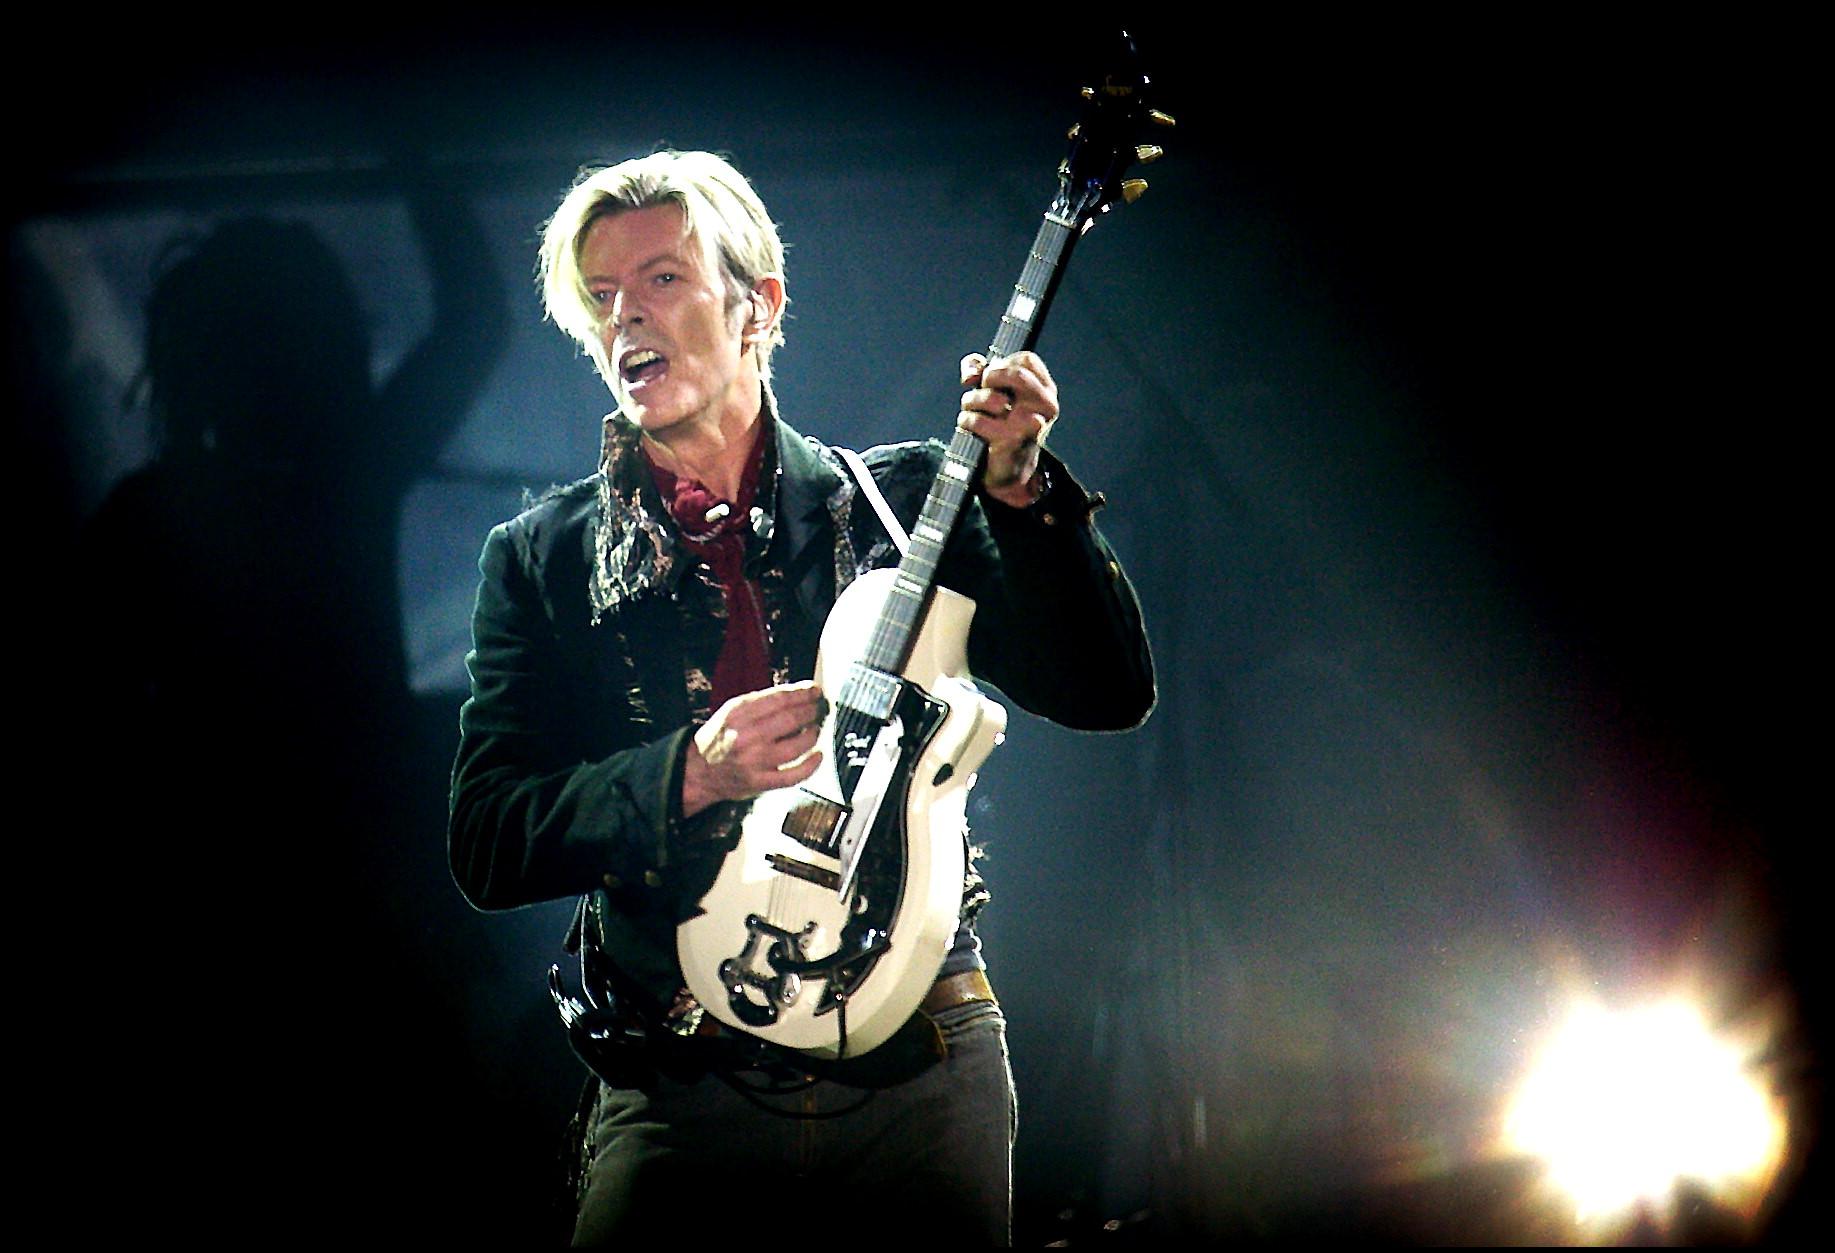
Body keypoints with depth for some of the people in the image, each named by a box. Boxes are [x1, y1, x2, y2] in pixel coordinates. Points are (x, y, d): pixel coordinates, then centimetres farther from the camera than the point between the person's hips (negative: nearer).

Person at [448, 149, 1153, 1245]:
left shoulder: (903, 498, 6)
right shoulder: (541, 560, 6)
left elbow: (1110, 694, 0)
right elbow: (486, 844, -1)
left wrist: (1017, 488, -13)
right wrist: (687, 775, -16)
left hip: (922, 1066, 0)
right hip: (679, 1092, 0)